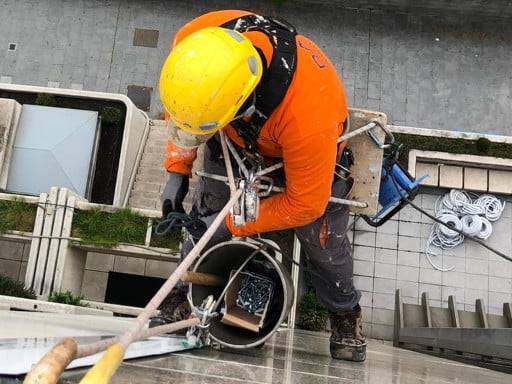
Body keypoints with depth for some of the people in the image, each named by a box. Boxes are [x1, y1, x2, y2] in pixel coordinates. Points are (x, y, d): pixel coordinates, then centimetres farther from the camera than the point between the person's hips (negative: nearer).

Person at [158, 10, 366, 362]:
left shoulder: (307, 113, -48)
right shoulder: (194, 44, -33)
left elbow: (304, 204, -30)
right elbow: (181, 100, -8)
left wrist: (233, 225, -21)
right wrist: (177, 170, -12)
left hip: (310, 150, -3)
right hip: (239, 135, 4)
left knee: (323, 241, 7)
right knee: (206, 214, 5)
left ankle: (344, 309, 40)